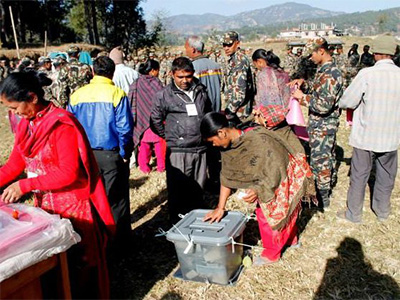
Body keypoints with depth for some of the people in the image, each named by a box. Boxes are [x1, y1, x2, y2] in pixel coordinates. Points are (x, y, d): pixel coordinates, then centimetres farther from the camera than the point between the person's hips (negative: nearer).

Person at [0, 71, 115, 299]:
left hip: (72, 206, -7)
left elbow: (69, 173, -23)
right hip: (44, 203, 8)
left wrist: (25, 185, -24)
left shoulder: (62, 124, -20)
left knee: (77, 262, 9)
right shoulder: (27, 124, 5)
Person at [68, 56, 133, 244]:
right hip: (112, 154, -3)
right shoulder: (117, 94, -11)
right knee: (116, 198, 9)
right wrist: (125, 153, -4)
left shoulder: (77, 95, 0)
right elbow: (124, 128, -15)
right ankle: (119, 238, 21)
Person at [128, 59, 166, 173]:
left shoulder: (135, 84, 0)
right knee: (160, 143, 8)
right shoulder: (156, 82, -9)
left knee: (144, 144, 11)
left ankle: (144, 166, 14)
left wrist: (133, 120, 10)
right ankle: (161, 166, 14)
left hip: (141, 120, 3)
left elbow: (132, 103, 3)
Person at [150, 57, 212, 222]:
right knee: (178, 191, 1)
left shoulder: (201, 91, 10)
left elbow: (208, 114, 25)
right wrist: (169, 137, 5)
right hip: (178, 151, -4)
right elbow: (155, 121, 5)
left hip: (200, 150, 4)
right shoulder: (164, 95, -3)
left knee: (198, 190, 14)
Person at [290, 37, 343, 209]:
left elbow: (324, 105, -30)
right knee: (328, 157, 22)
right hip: (326, 125, 10)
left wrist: (302, 97, -20)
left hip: (322, 127, -10)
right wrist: (304, 84, 4)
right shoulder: (326, 70, 8)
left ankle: (322, 199, 13)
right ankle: (329, 185, 38)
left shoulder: (329, 74, -24)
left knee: (320, 161, 1)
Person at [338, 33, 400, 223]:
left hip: (366, 136, -3)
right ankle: (382, 211, 36)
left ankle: (354, 214, 23)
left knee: (359, 176, 11)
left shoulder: (367, 74, -18)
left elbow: (347, 102, -13)